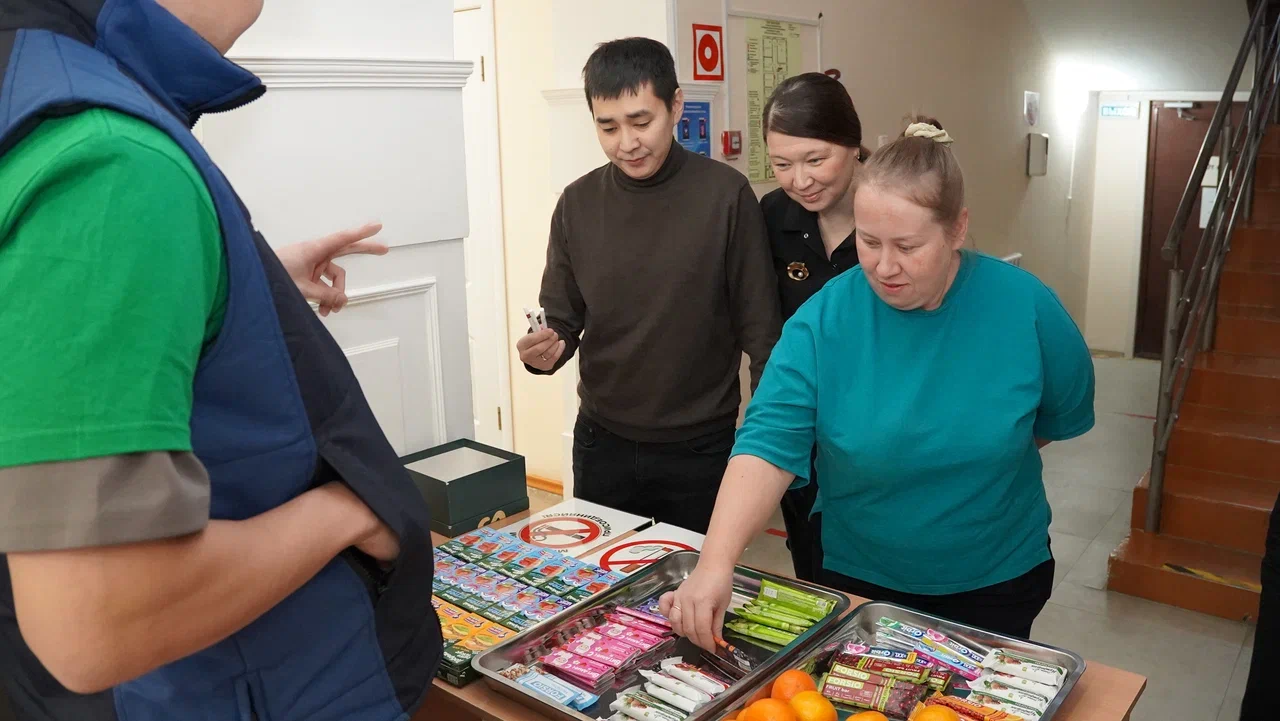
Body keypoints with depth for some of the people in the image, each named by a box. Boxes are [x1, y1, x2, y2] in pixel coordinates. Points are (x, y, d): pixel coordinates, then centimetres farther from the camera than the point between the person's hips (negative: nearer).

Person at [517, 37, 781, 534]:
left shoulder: (726, 195, -12)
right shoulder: (577, 204, -3)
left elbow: (760, 327, -8)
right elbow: (562, 321, 4)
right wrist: (544, 350, -17)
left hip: (701, 446, -2)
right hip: (603, 442, 3)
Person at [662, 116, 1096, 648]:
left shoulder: (1025, 306, -16)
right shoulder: (824, 319, -20)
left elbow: (1065, 413, 1)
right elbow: (770, 442, -27)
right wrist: (716, 562, -39)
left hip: (996, 582, 1)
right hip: (857, 578, 0)